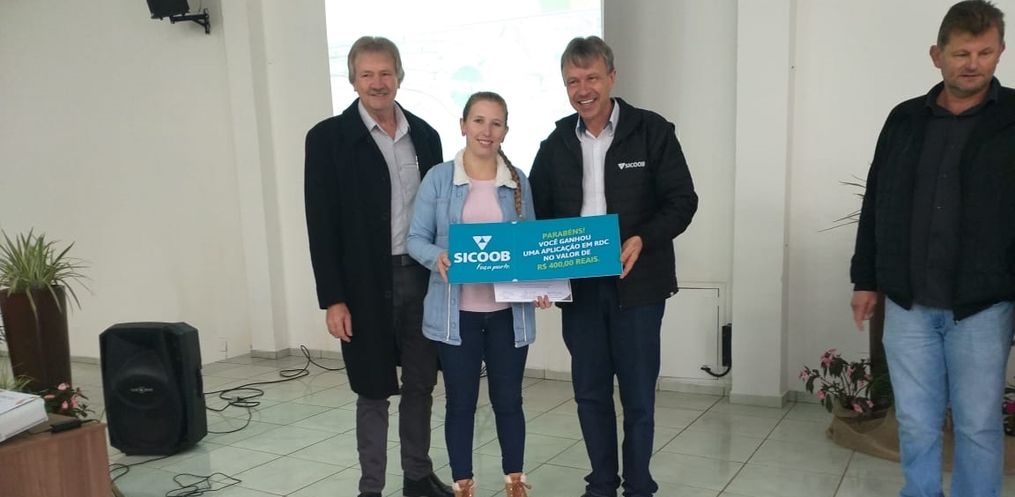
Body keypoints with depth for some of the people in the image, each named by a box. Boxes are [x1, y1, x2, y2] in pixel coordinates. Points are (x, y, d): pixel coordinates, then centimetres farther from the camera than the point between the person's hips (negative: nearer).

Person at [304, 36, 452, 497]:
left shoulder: (424, 134, 7)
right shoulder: (328, 137, -5)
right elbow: (321, 225, -8)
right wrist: (333, 299, -12)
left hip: (422, 277, 4)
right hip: (367, 283, -4)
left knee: (420, 384, 13)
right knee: (373, 391, 7)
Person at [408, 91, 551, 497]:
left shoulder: (518, 181, 5)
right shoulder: (439, 178, -2)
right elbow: (416, 237, -1)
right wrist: (437, 258, -23)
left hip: (508, 311, 2)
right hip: (456, 311, -1)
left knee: (509, 399, 12)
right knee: (460, 402, 9)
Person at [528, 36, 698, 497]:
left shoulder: (651, 131, -4)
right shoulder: (556, 144, 7)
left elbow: (682, 200, -6)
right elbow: (537, 213, 11)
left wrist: (643, 240, -22)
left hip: (636, 284, -3)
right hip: (578, 286, 4)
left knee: (638, 394, 6)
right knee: (590, 393, 12)